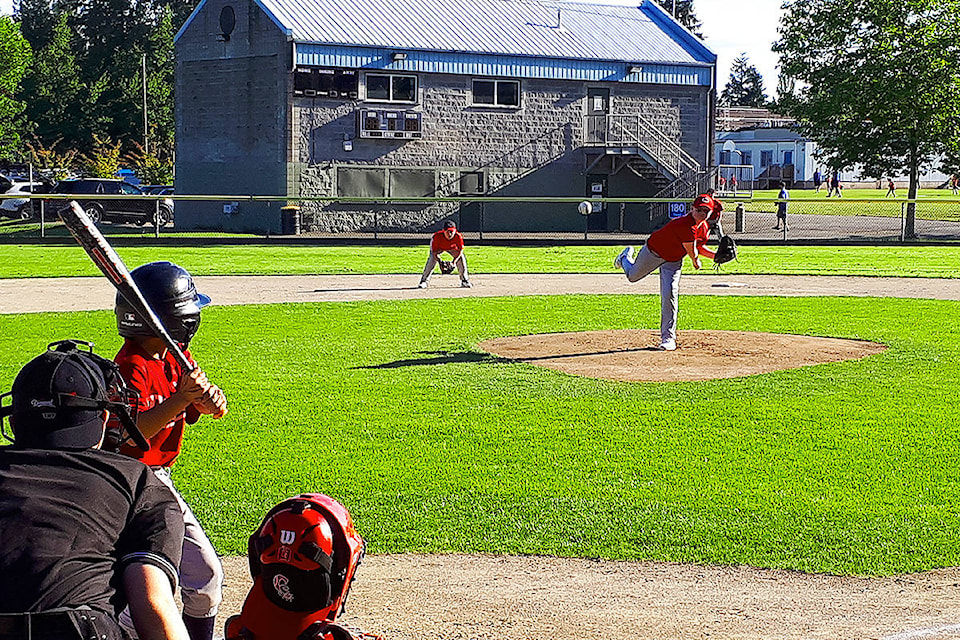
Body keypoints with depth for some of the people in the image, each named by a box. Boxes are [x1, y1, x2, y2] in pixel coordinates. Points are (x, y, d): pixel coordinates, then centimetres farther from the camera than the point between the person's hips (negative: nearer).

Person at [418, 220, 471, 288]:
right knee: (432, 259, -23)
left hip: (452, 247, 2)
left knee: (461, 258, -14)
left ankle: (464, 281, 2)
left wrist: (454, 262, -39)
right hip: (438, 247, -2)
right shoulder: (437, 236, -40)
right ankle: (424, 281, -12)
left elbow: (460, 251, -26)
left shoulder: (458, 236, -36)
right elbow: (434, 252, -32)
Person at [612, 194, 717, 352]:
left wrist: (715, 255, -10)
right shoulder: (686, 226, -38)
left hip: (673, 261, 5)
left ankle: (668, 338, -7)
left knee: (669, 295, -12)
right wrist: (696, 262, -8)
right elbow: (692, 253, -29)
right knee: (633, 276, 22)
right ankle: (626, 257, 61)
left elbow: (699, 247, 5)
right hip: (653, 252, -5)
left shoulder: (704, 228, -12)